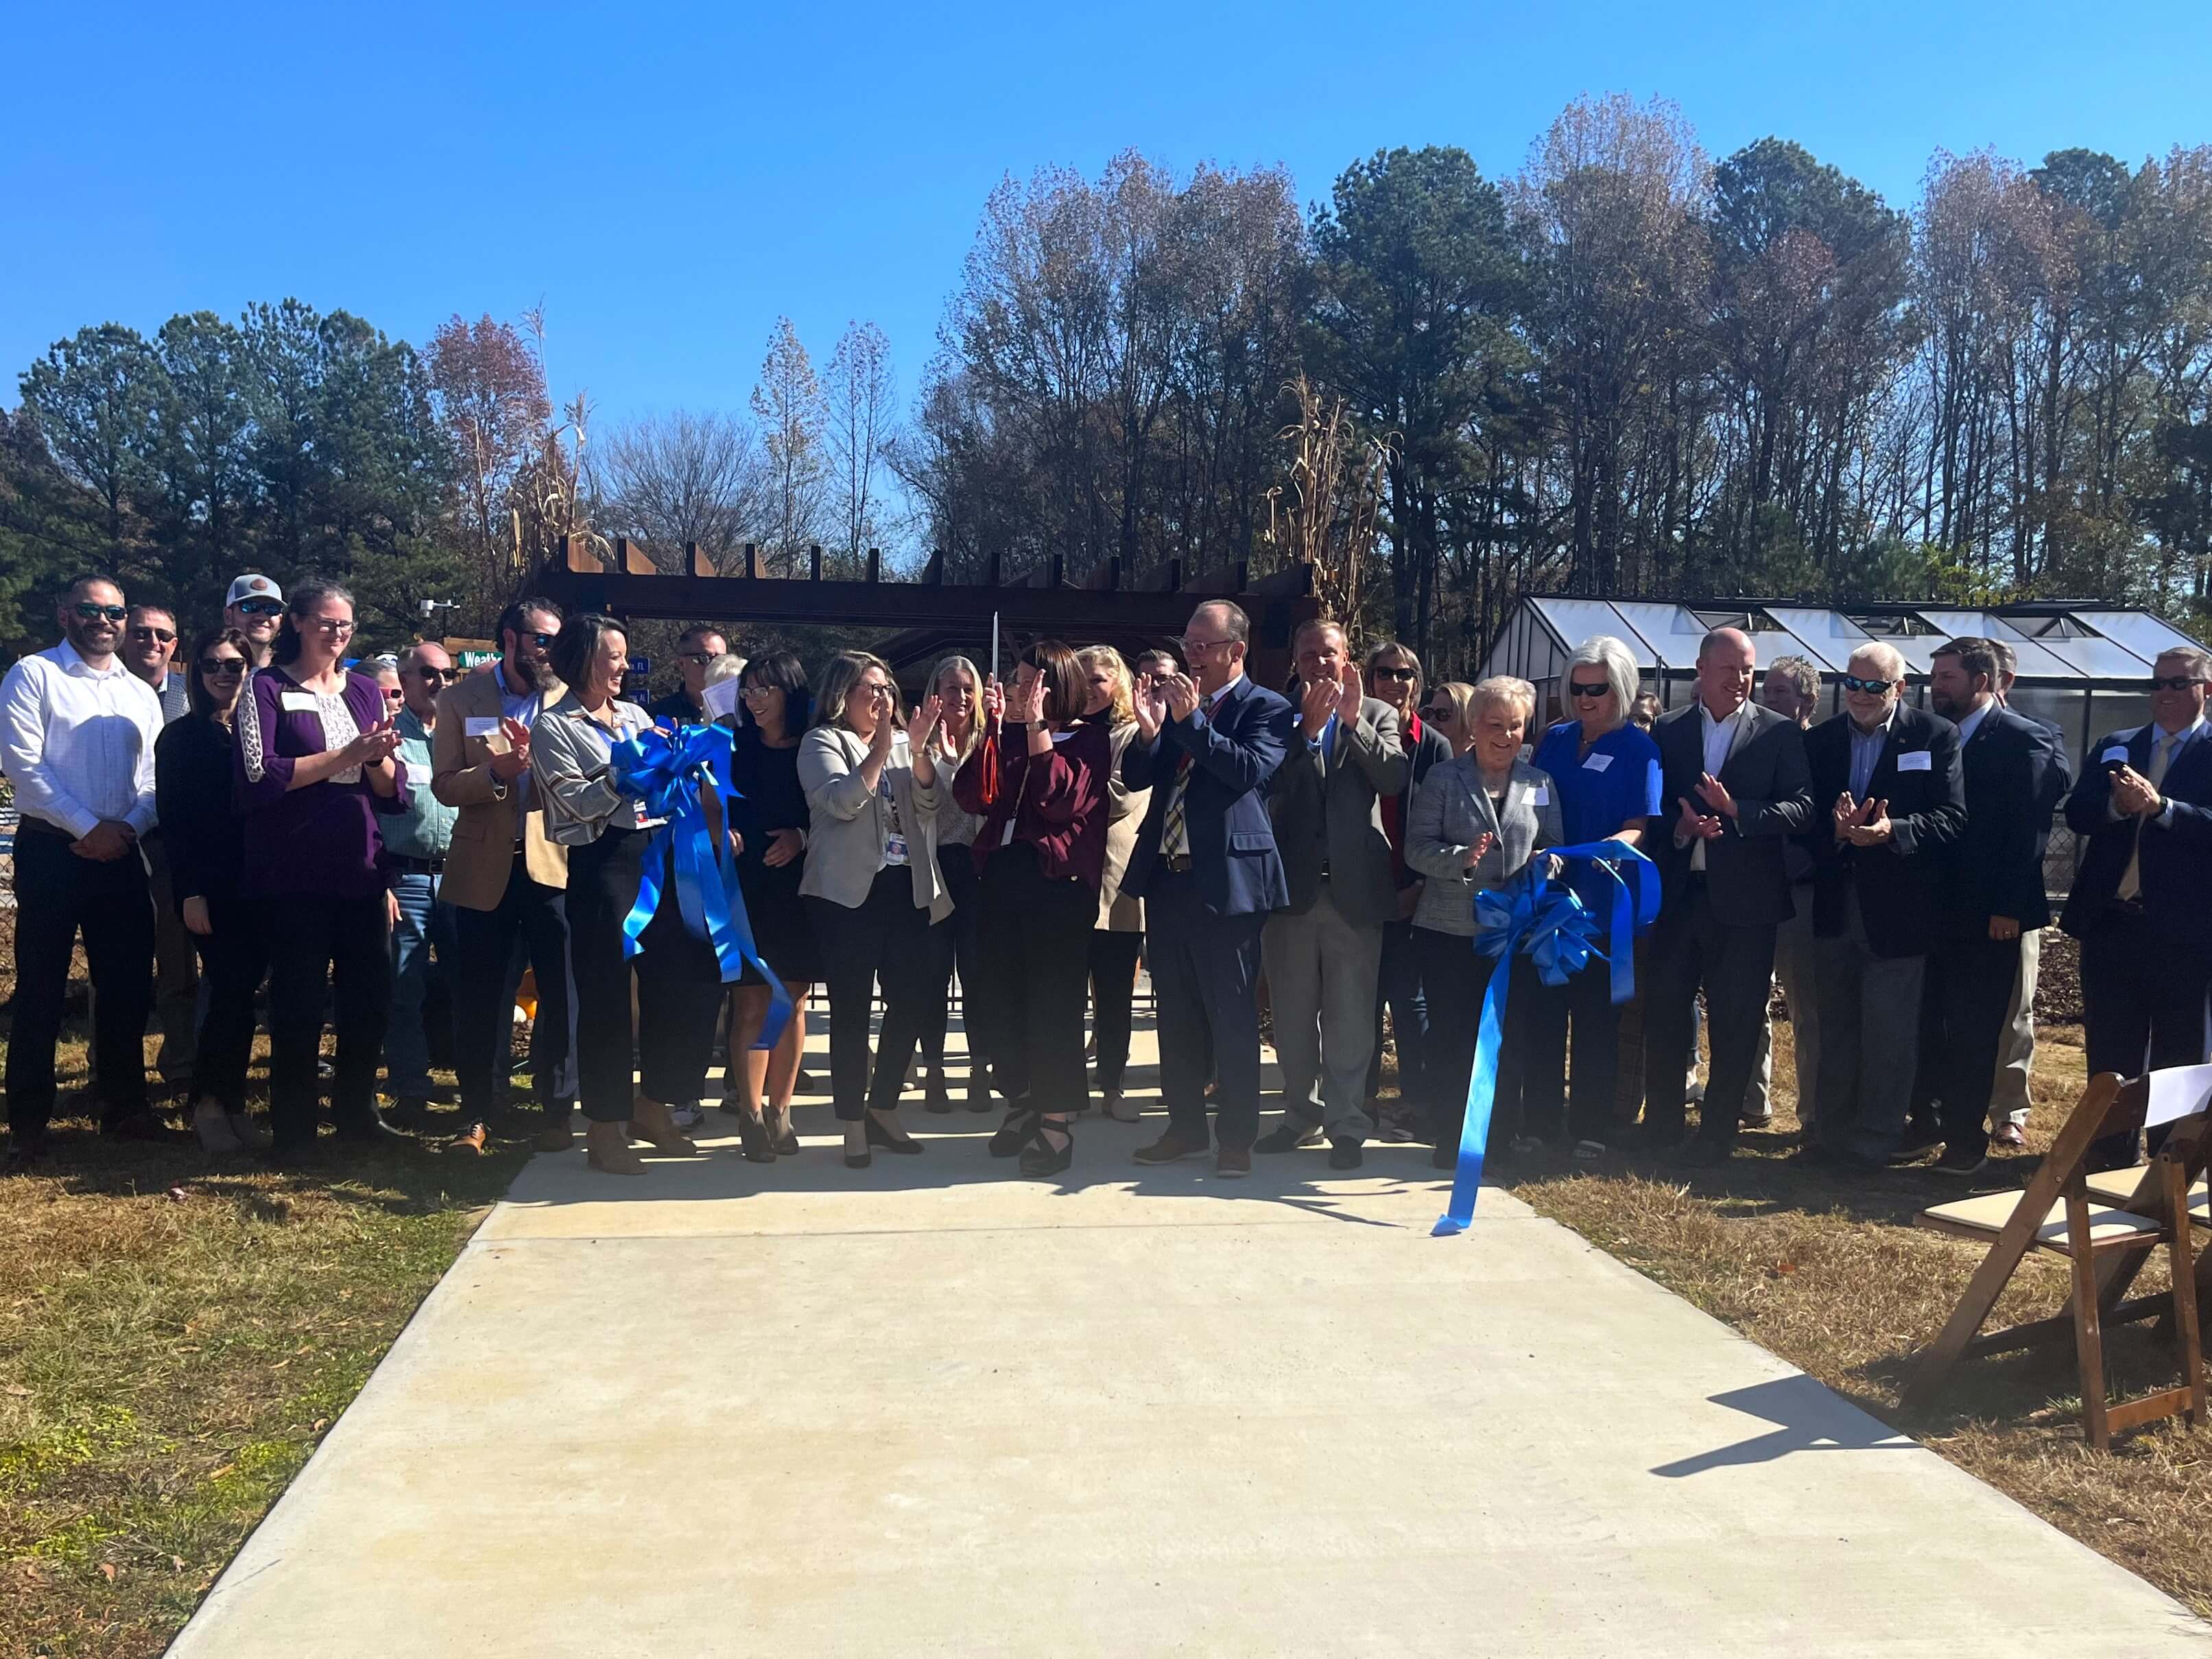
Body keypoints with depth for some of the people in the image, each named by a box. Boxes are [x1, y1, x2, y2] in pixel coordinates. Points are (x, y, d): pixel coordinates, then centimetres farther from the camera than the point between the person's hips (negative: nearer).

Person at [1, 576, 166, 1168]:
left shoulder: (141, 693, 13)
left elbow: (155, 777, 9)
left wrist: (129, 828, -10)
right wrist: (90, 828, -15)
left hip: (120, 853, 5)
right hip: (51, 851, -5)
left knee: (128, 983, 9)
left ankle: (124, 1104, 22)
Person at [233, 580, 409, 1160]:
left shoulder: (364, 689, 12)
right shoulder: (268, 687, -1)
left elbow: (391, 791, 13)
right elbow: (258, 776, -14)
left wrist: (379, 761, -9)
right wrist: (343, 756, -18)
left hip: (361, 869, 5)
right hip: (295, 873, -5)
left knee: (370, 997, 9)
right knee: (299, 1002, 2)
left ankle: (357, 1112, 25)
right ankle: (292, 1128, 15)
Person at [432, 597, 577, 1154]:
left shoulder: (568, 699, 3)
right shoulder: (460, 699, 2)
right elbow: (444, 785, -3)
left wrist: (539, 763, -23)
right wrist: (496, 772, -21)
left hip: (554, 862, 0)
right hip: (484, 866, 0)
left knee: (561, 991, 1)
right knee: (480, 996, 7)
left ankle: (558, 1108, 15)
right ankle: (476, 1113, 20)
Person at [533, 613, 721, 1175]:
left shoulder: (636, 716, 17)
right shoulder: (553, 728, 0)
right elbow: (575, 803, -10)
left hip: (660, 853, 6)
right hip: (603, 862, -6)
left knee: (692, 978, 4)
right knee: (606, 995, -1)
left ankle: (652, 1104, 21)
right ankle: (604, 1130, 10)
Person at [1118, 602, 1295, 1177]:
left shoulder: (1266, 709, -4)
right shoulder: (1175, 702, 13)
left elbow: (1251, 771, -20)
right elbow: (1135, 778, 10)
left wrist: (1192, 719, -22)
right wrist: (1149, 730, -9)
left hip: (1226, 880, -6)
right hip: (1166, 877, 6)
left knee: (1232, 1016, 1)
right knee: (1176, 1015, 14)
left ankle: (1237, 1138, 11)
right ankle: (1185, 1125, 25)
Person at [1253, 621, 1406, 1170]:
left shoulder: (1377, 715, 6)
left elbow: (1394, 780, -9)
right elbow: (1270, 786, -9)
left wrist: (1353, 720, -17)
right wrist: (1308, 729, -19)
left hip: (1354, 886, -1)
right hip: (1291, 883, 1)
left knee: (1349, 1016, 2)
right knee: (1292, 1014, 11)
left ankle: (1346, 1125, 9)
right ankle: (1301, 1115, 24)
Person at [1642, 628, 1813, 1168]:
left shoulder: (1780, 732, 1)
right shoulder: (1667, 730, 8)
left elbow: (1802, 808, -8)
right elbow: (1651, 805, 7)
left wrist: (1736, 811, -21)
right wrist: (1679, 827, -13)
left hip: (1744, 898, -2)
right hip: (1678, 894, 2)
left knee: (1735, 1022, 4)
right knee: (1664, 1011, 8)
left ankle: (1717, 1134, 16)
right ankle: (1660, 1125, 24)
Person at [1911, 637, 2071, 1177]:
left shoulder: (2024, 741, -7)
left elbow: (2029, 829, -12)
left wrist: (2008, 909, -17)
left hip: (1989, 915, -5)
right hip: (1938, 910, 5)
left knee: (1974, 1030, 1)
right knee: (1929, 1023, 6)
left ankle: (1967, 1142, 9)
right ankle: (1926, 1121, 18)